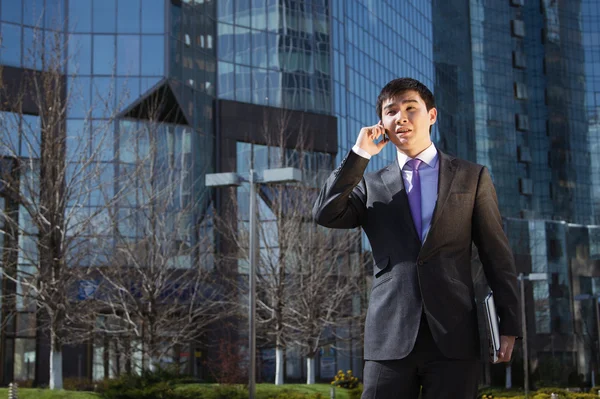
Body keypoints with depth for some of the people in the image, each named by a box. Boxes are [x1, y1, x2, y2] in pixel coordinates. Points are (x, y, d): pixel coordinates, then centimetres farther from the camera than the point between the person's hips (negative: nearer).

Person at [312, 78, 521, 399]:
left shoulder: (472, 177, 10)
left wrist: (509, 324, 2)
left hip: (454, 336, 0)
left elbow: (497, 255, 8)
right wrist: (359, 154, -3)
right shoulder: (371, 185, 13)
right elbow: (325, 214, -5)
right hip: (390, 337, 1)